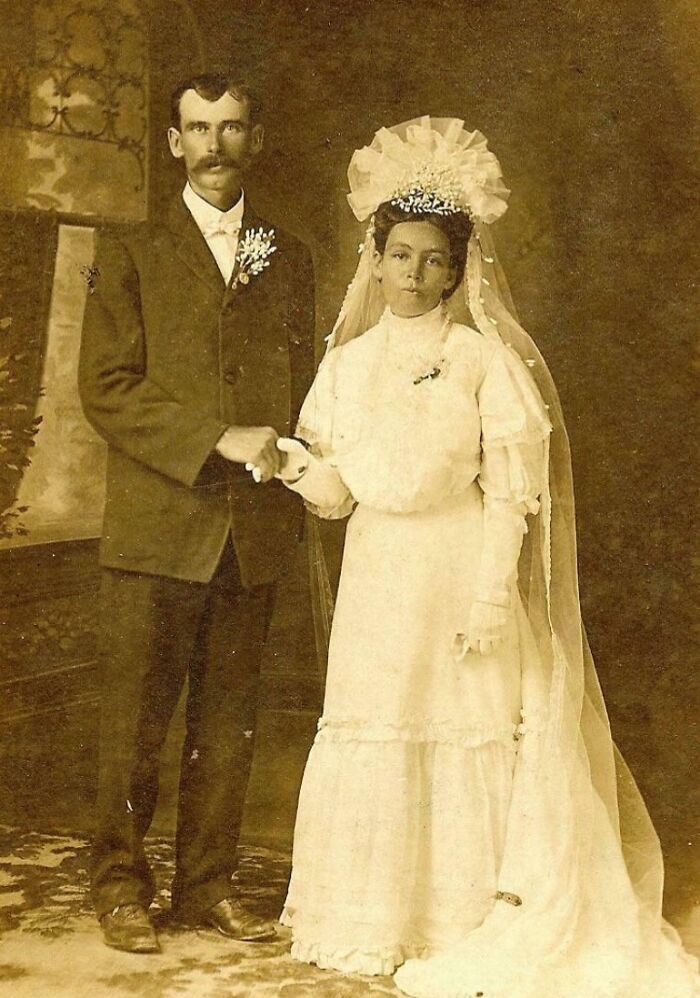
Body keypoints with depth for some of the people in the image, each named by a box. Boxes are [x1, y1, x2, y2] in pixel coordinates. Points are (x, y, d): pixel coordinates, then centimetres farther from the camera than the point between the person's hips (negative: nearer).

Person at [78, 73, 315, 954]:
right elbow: (105, 390, -5)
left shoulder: (289, 261, 16)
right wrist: (219, 441, -13)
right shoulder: (130, 257, 5)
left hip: (255, 532, 3)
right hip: (157, 528, -3)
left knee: (228, 723, 8)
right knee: (134, 722, 1)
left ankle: (207, 885, 20)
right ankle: (120, 887, 16)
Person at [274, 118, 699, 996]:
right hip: (378, 577, 4)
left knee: (471, 738, 2)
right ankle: (376, 922, 22)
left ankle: (474, 925, 17)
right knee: (373, 736, 7)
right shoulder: (349, 360, 8)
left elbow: (511, 491, -8)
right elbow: (335, 487, 8)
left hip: (461, 572, -4)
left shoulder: (486, 358, -4)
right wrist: (305, 470, -14)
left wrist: (492, 593, -16)